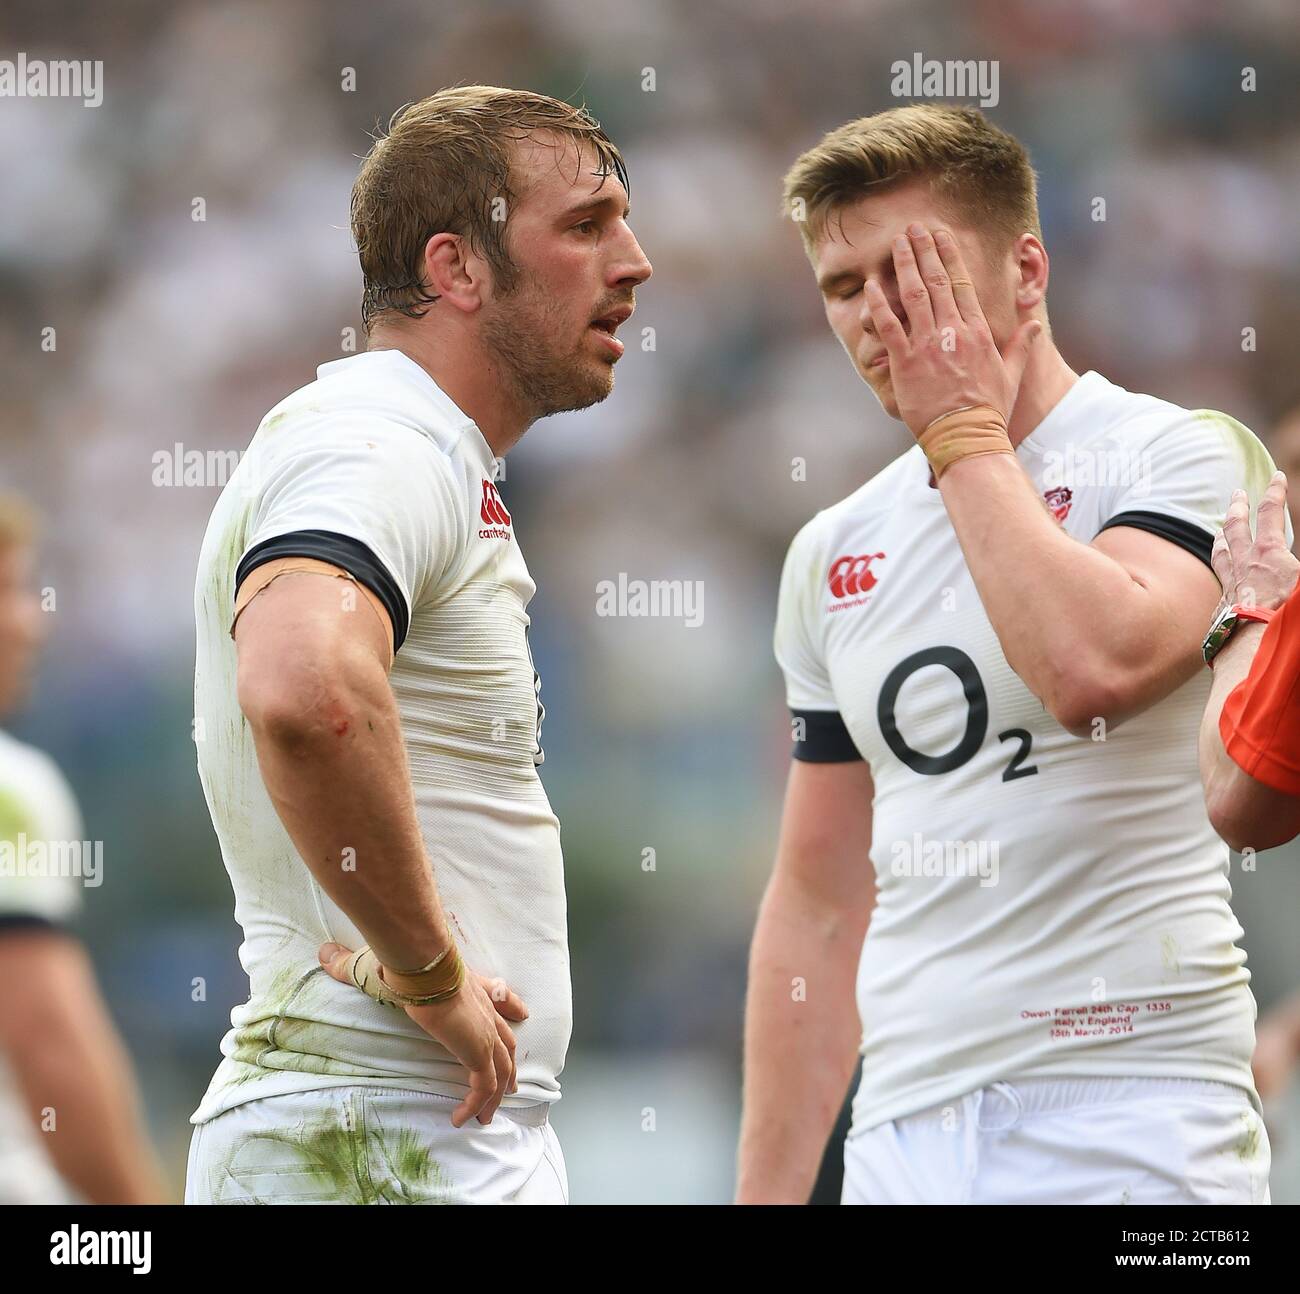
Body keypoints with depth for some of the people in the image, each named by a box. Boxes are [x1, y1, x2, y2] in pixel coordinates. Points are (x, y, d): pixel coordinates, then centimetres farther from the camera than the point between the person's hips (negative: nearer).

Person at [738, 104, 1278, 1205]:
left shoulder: (1187, 455, -3)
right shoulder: (836, 555, 15)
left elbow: (1094, 667, -24)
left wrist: (966, 434, -9)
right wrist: (765, 1193, 12)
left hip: (1132, 1123, -5)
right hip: (902, 1134, 5)